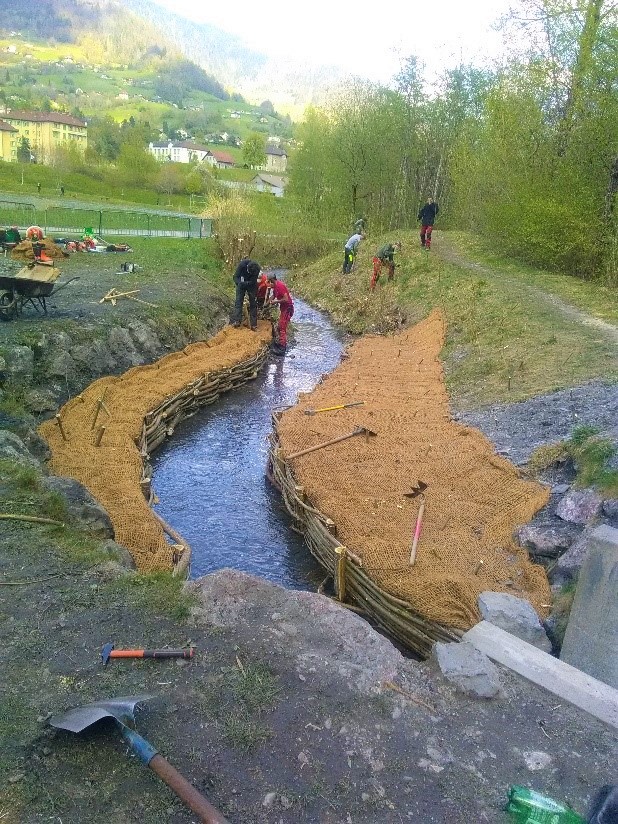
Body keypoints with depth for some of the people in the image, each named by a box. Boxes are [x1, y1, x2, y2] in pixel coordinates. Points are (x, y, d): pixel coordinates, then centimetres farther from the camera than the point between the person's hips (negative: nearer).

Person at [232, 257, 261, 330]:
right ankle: (237, 321, -19)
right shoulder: (242, 264, -29)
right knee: (239, 301, -14)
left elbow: (253, 281, -22)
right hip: (241, 283, -1)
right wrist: (239, 283, -40)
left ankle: (253, 324, -1)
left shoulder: (257, 269, -27)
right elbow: (235, 277, -22)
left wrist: (245, 283, -37)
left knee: (253, 303, -3)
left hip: (251, 284, 1)